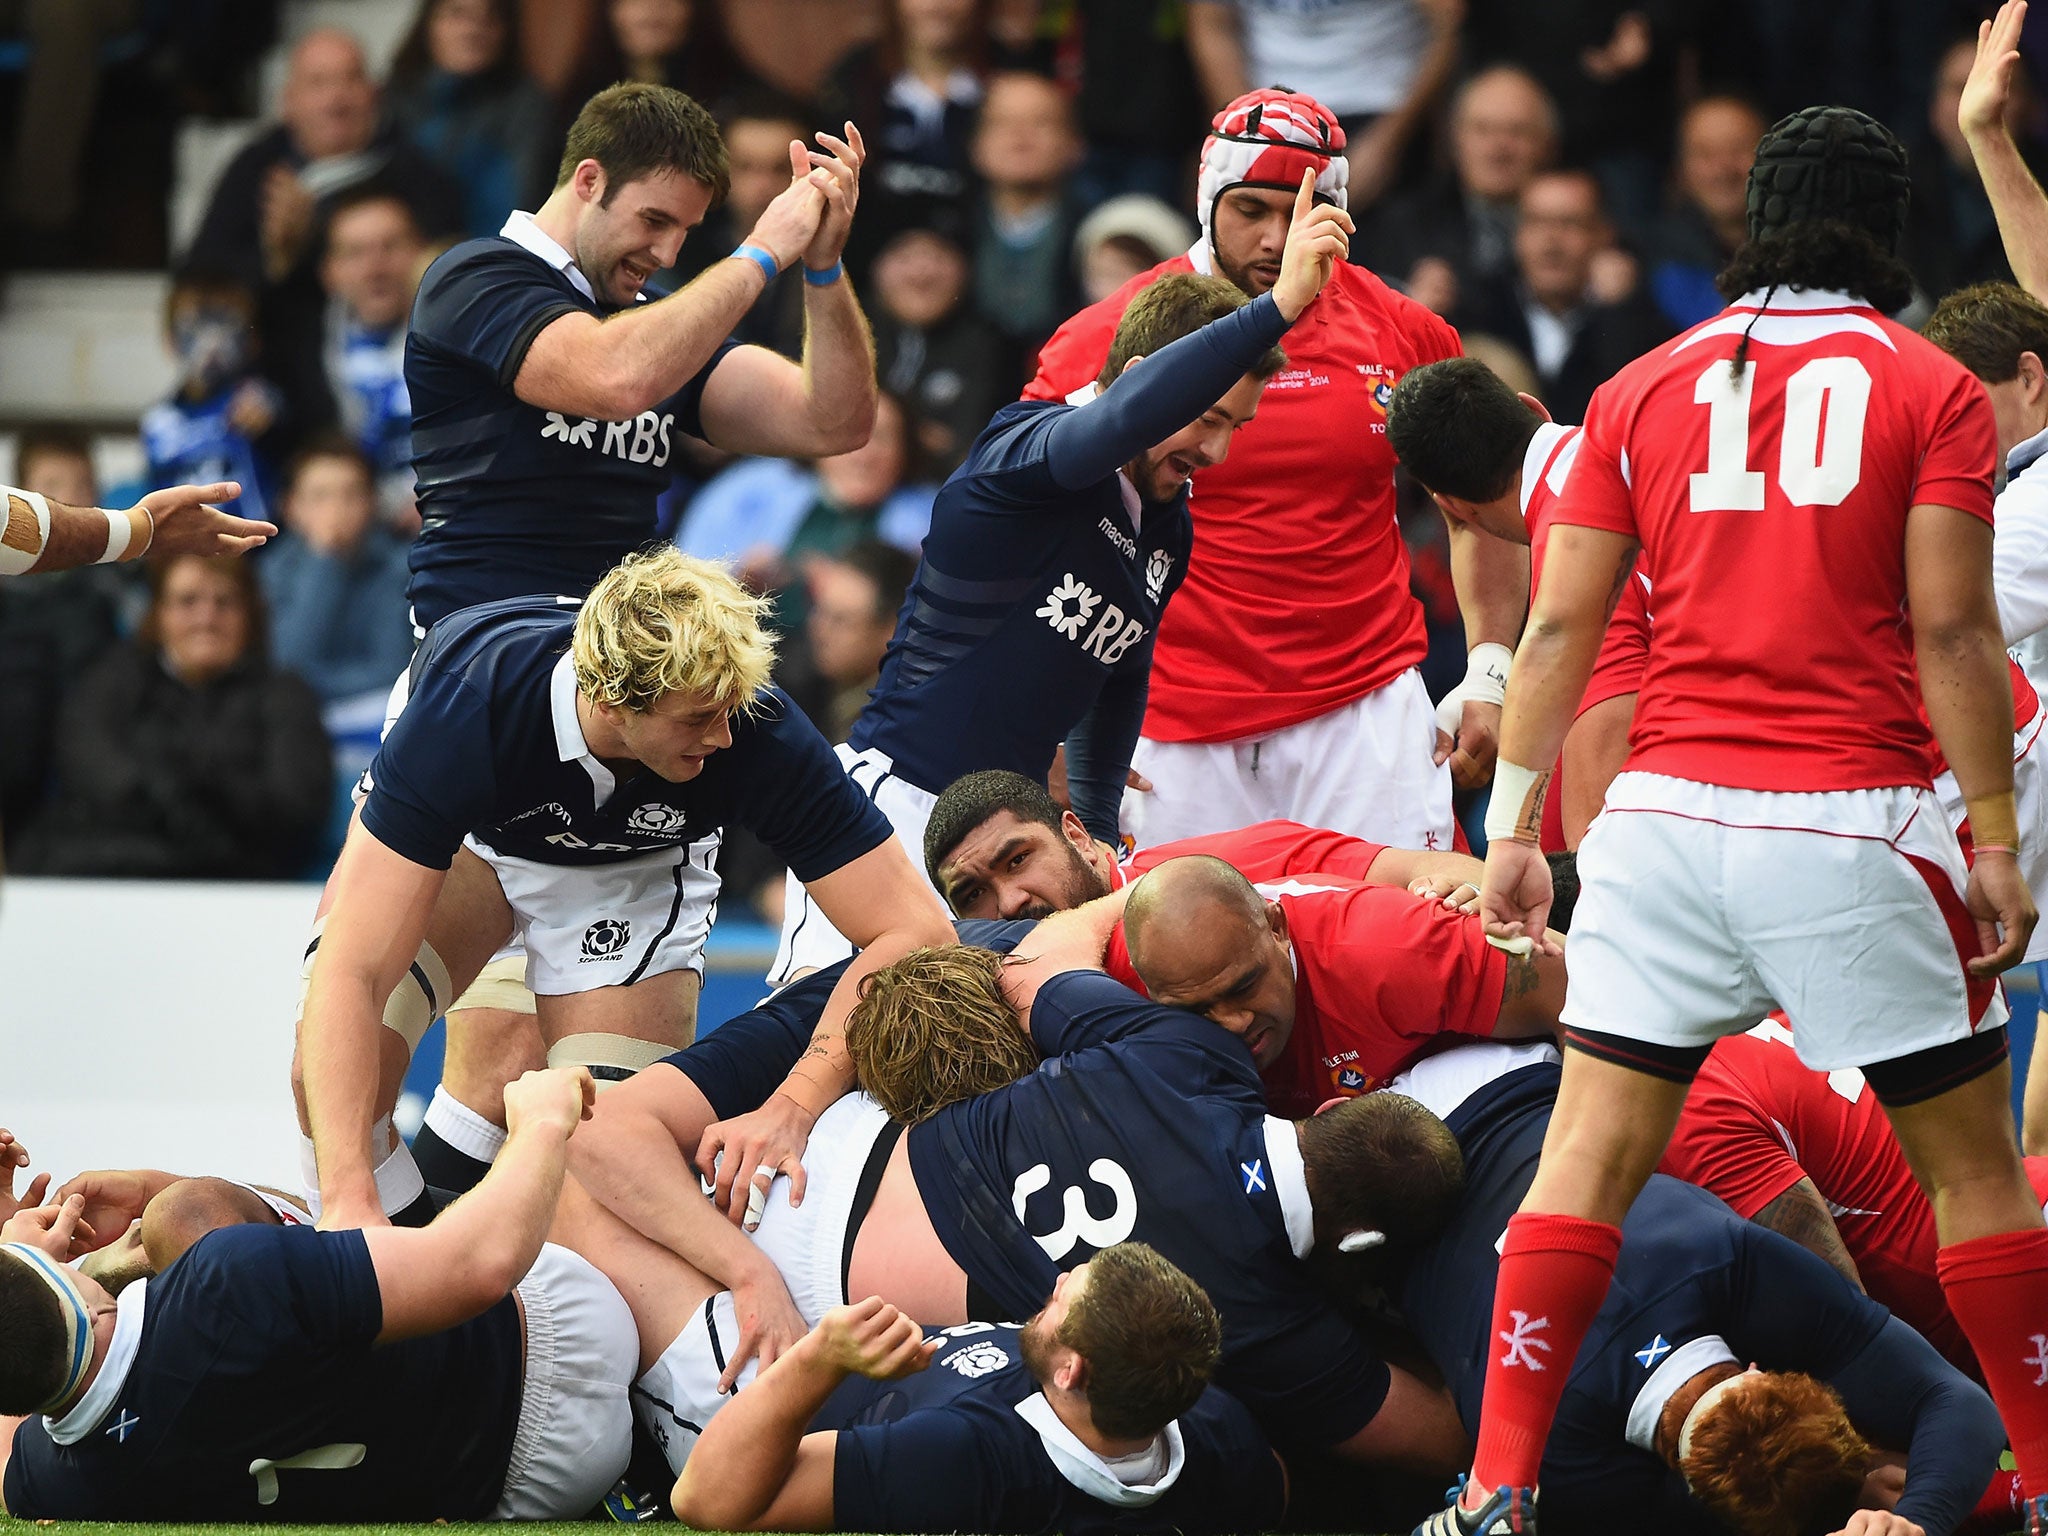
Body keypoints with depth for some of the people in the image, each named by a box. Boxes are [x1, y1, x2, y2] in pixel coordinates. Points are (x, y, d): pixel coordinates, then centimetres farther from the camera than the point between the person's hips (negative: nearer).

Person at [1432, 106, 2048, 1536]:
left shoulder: (1642, 391, 11)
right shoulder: (1931, 391, 1)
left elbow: (1559, 628, 8)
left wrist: (1515, 825, 12)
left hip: (1666, 813, 3)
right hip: (1853, 823, -3)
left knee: (1591, 1148, 4)